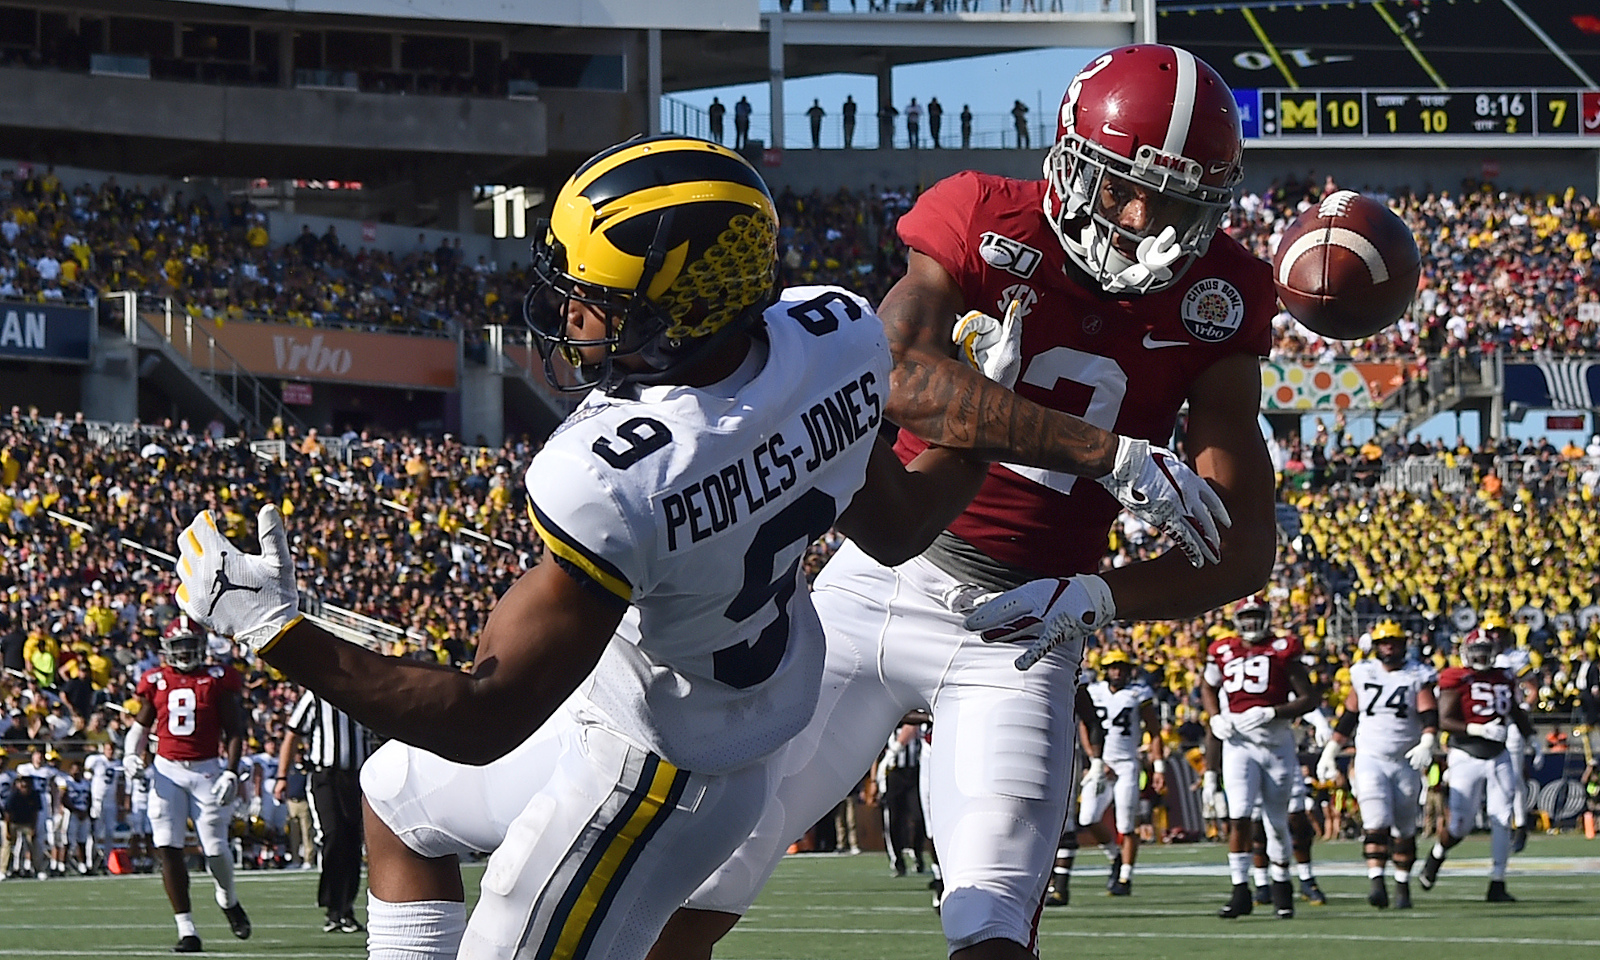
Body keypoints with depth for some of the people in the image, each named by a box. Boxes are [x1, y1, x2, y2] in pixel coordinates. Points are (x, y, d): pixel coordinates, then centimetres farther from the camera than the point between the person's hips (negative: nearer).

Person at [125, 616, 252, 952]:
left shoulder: (219, 680, 1)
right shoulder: (156, 682, 8)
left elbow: (234, 732, 1)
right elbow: (141, 724, 20)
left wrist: (231, 773, -9)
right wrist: (131, 754, 2)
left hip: (206, 770, -2)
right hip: (167, 771, 2)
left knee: (215, 848, -3)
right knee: (168, 849, -8)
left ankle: (228, 900, 32)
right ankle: (186, 930, -3)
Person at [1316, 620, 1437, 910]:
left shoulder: (1417, 677, 1)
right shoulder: (1363, 675, 7)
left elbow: (1429, 714, -10)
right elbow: (1348, 717, 16)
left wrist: (1427, 744, -28)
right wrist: (1330, 752, 17)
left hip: (1406, 763, 0)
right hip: (1370, 759, 0)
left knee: (1404, 829, 8)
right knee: (1376, 823, -17)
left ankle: (1402, 885, 23)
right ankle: (1376, 883, -26)